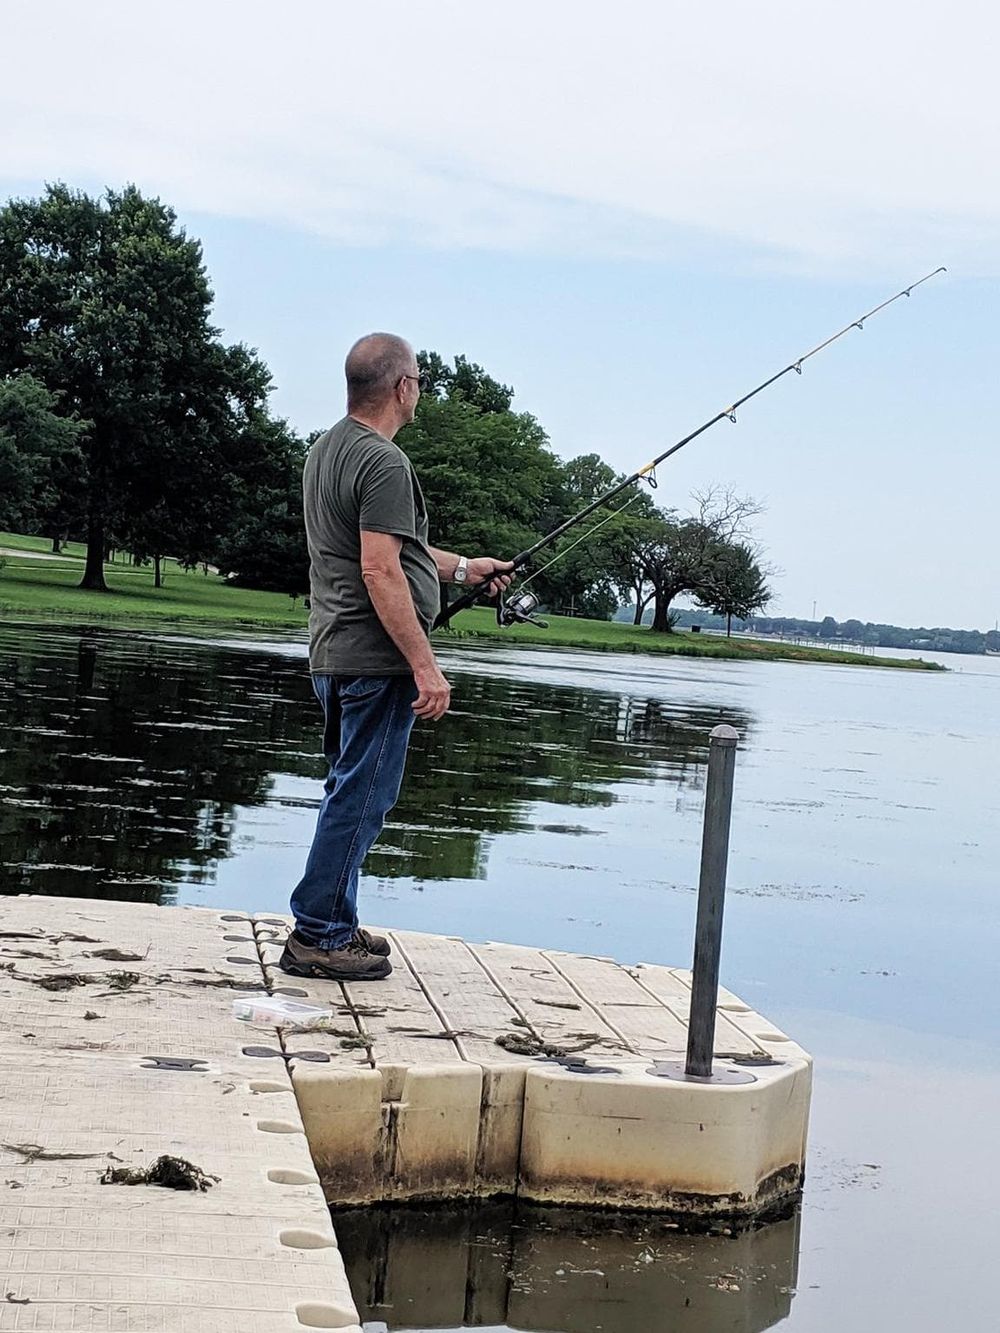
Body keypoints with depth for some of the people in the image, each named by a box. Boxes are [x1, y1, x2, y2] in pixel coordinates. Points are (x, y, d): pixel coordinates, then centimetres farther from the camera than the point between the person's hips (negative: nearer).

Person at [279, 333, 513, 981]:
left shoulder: (328, 448, 16)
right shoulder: (384, 463, -16)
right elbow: (381, 572, -23)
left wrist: (462, 568, 35)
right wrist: (426, 666, -21)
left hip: (334, 655, 10)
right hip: (376, 660, -10)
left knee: (352, 793, 17)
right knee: (361, 799, -3)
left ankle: (335, 926, 25)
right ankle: (317, 937, 2)